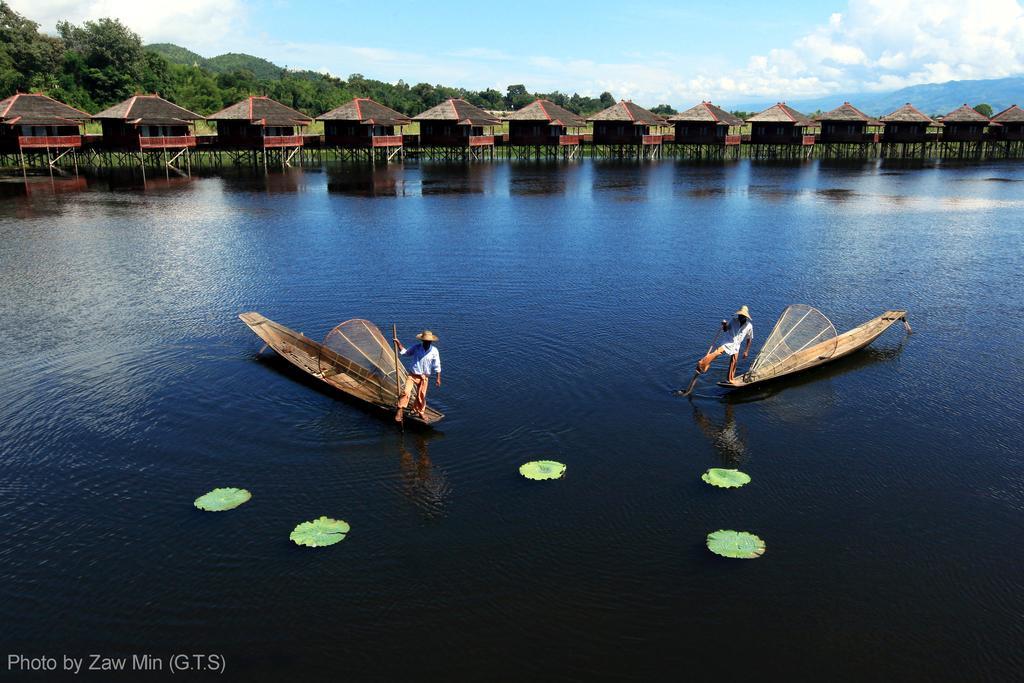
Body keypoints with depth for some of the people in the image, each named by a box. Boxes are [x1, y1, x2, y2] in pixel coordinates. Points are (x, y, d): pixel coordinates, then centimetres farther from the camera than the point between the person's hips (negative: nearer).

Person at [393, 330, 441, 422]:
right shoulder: (416, 347, -6)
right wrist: (398, 343, 0)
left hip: (424, 377, 1)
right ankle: (400, 411, -8)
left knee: (421, 396, 9)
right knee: (406, 392, -17)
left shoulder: (434, 351, -7)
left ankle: (420, 412, 31)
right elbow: (404, 352, 9)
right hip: (412, 375, -1)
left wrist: (438, 378, 0)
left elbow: (437, 366, -1)